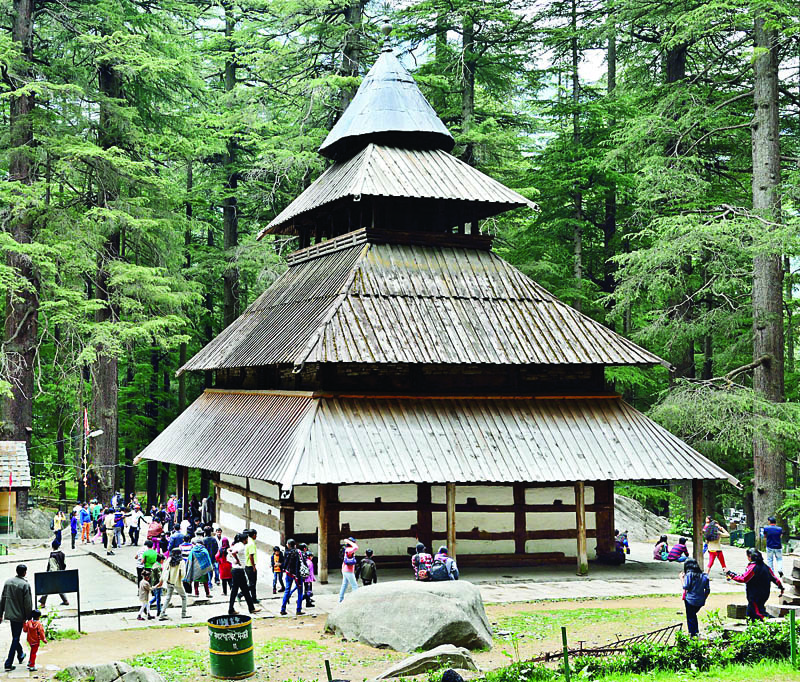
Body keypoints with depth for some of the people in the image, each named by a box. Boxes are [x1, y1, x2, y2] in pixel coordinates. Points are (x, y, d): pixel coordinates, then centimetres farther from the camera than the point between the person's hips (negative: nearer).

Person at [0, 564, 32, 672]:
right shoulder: (25, 585, -16)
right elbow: (27, 603, -15)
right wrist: (28, 617, -5)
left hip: (9, 614, 6)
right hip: (19, 615, -6)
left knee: (15, 637, 23)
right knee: (15, 639, 2)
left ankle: (20, 655, 42)